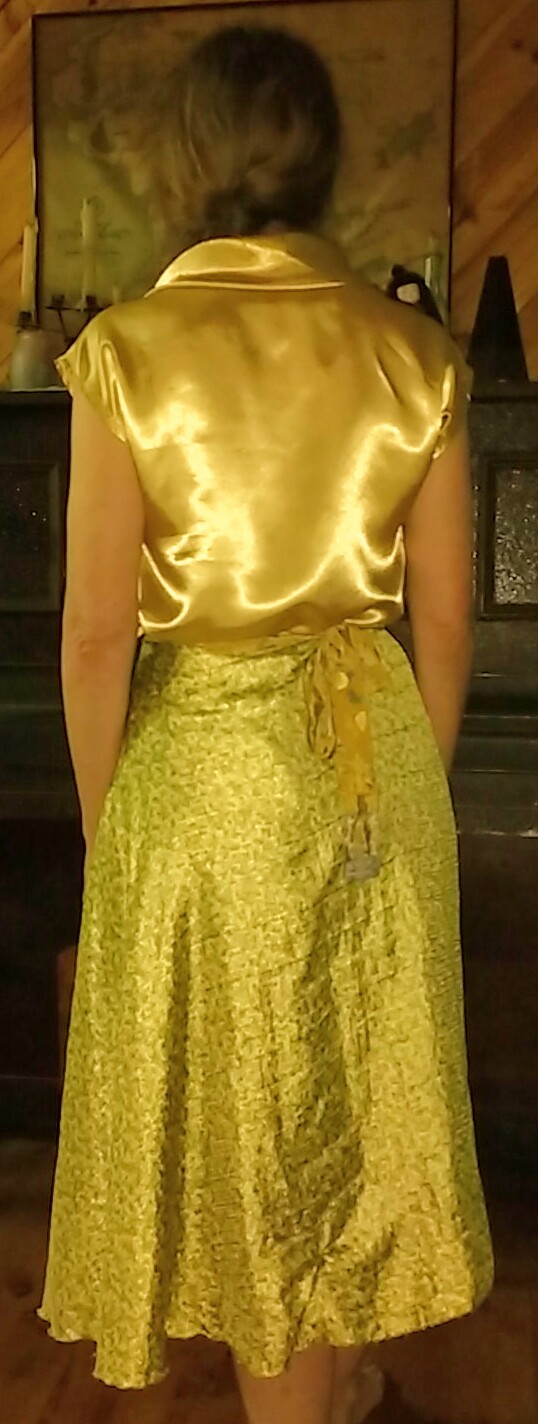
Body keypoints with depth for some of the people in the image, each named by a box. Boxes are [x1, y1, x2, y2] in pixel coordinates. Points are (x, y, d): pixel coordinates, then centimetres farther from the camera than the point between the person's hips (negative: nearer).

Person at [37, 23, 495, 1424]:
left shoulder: (128, 351, -12)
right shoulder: (415, 351, -3)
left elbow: (97, 632, -13)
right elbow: (445, 615, 0)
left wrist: (102, 817, 1)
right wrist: (416, 780, 14)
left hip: (202, 761, -3)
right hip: (371, 754, 3)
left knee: (236, 1116, 17)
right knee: (356, 1102, 21)